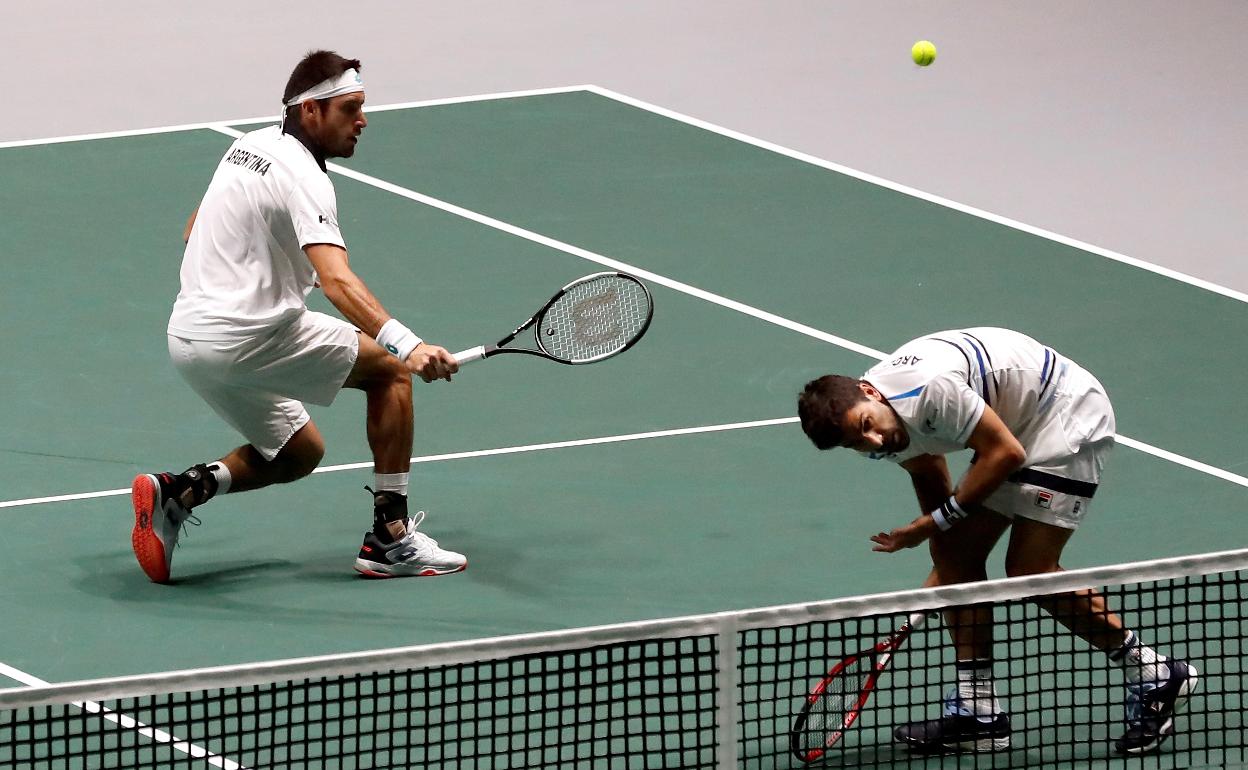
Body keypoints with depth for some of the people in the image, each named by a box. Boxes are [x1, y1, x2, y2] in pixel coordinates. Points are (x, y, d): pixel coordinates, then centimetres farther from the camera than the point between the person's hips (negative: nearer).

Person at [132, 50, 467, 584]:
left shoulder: (251, 145, 12)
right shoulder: (303, 178, -17)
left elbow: (193, 233, 26)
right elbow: (337, 282, -33)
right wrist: (408, 346, -44)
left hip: (188, 337, 9)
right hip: (248, 339, -9)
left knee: (298, 451, 24)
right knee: (390, 370, 4)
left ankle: (177, 493, 3)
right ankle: (390, 539, 1)